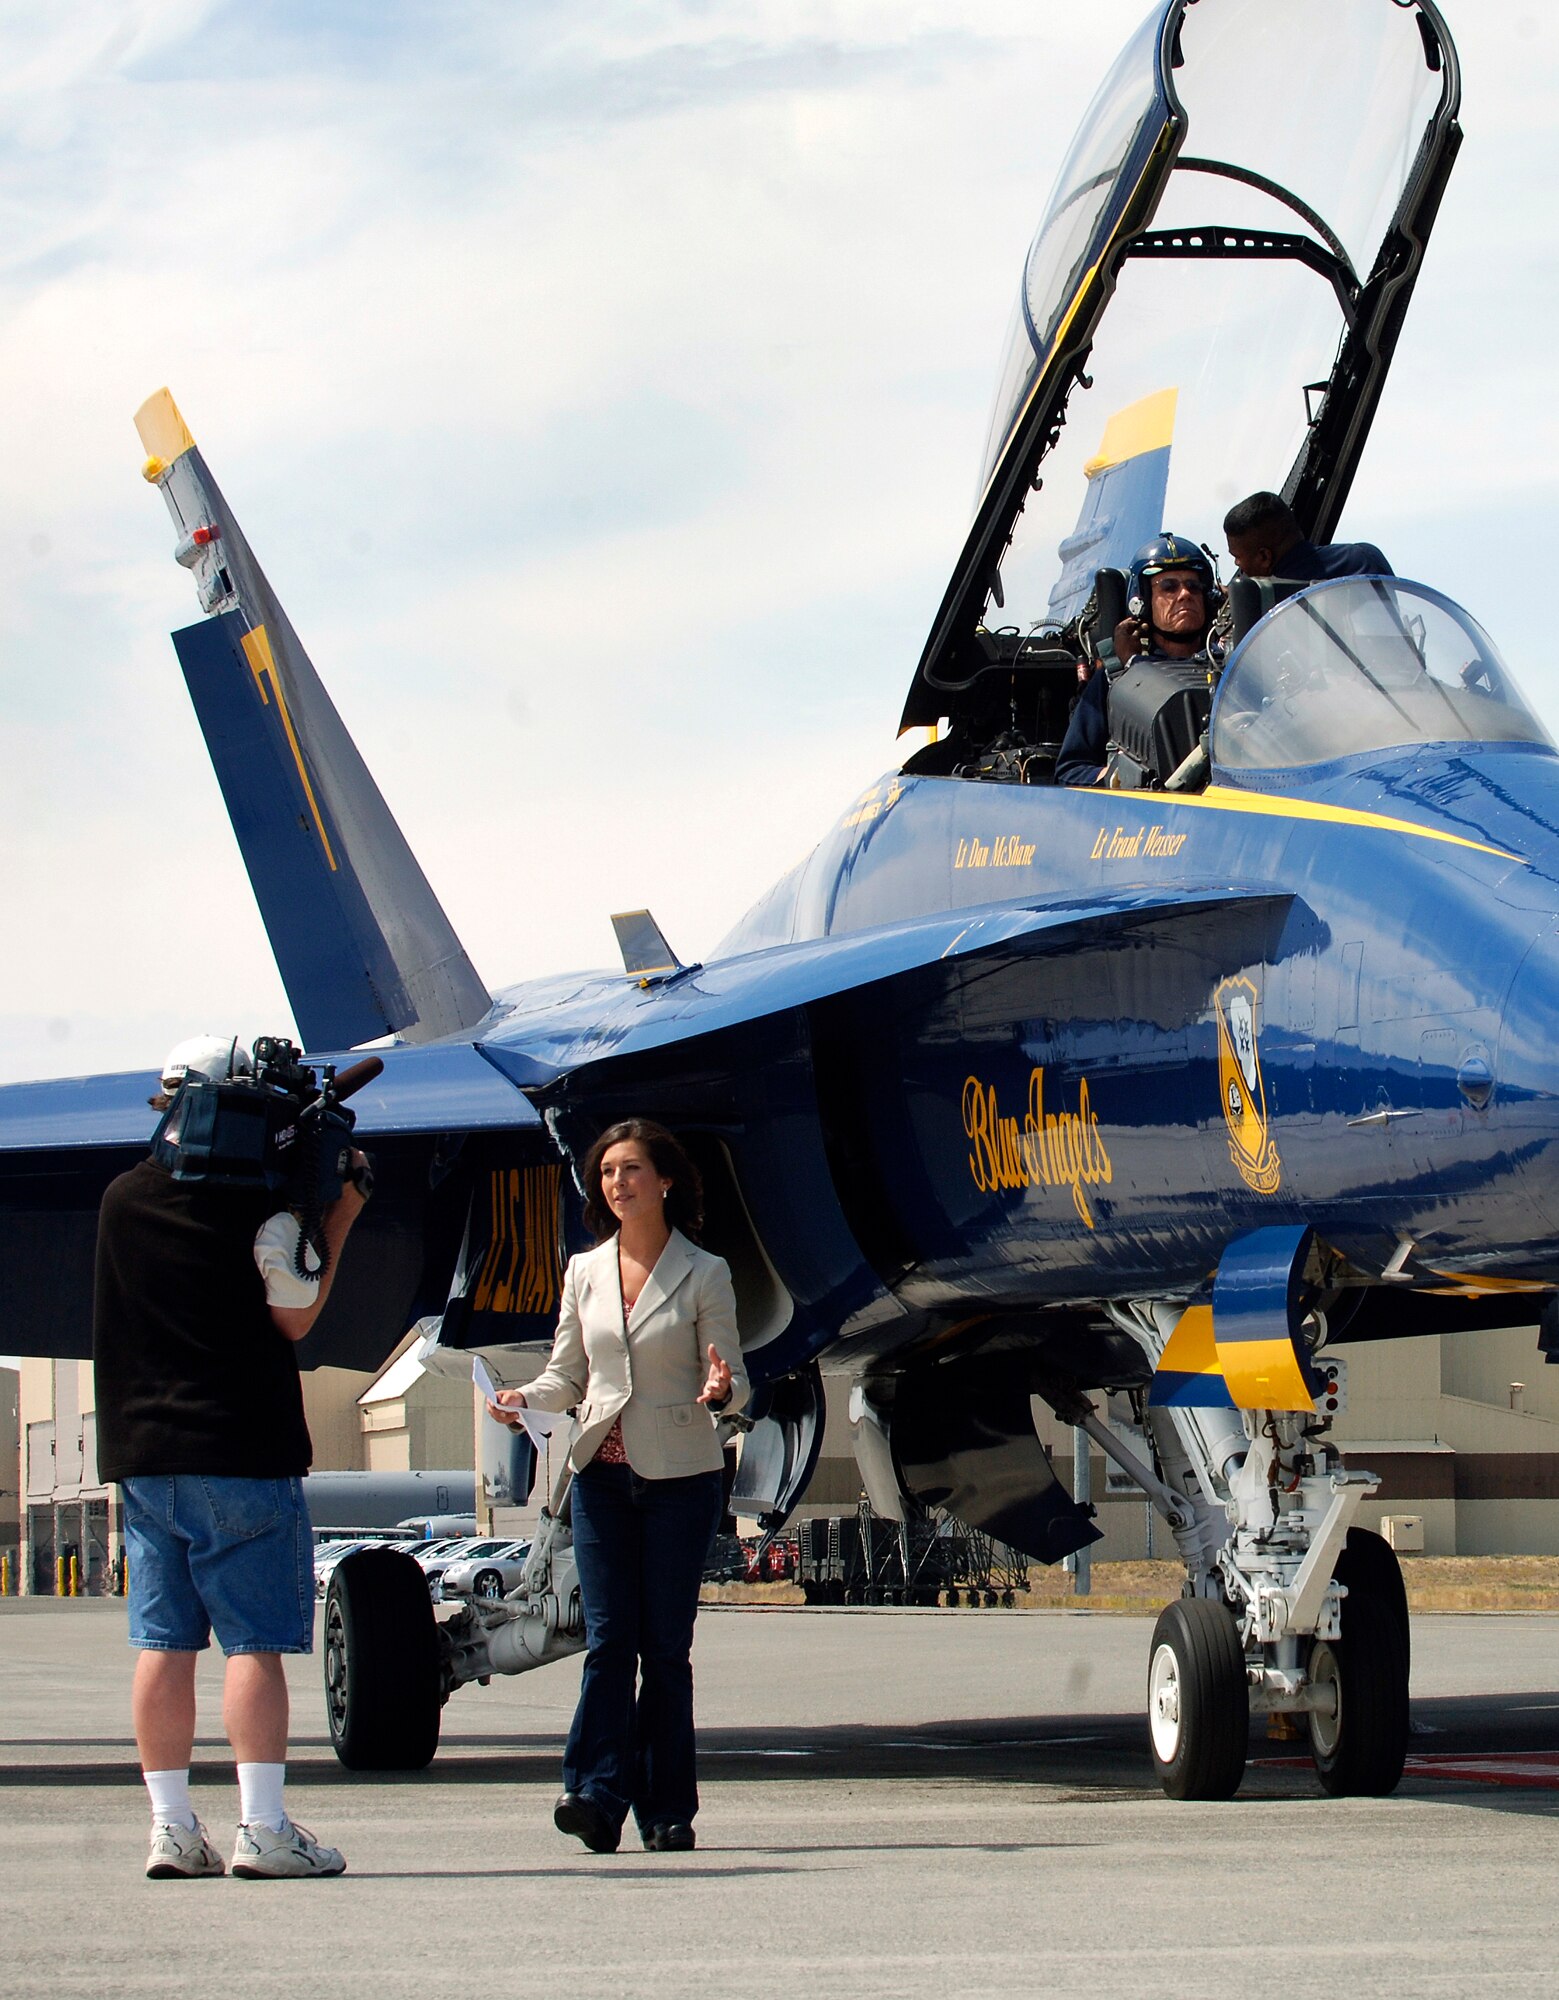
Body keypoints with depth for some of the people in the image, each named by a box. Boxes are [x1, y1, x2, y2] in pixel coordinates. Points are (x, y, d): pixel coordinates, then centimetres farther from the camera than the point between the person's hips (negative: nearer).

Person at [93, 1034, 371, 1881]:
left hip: (142, 1453, 5)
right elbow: (296, 1318, -2)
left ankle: (172, 1828, 5)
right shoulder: (258, 1205, -9)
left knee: (163, 1643, 6)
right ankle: (262, 1827, -9)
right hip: (242, 1451, -5)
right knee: (254, 1642, -4)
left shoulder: (121, 1200, 8)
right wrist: (337, 1223, 7)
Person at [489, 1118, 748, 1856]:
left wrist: (720, 1389, -23)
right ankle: (598, 1794, -16)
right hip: (601, 1474, 2)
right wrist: (524, 1399, -7)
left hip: (679, 1475, -2)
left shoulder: (703, 1275, 1)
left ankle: (667, 1809, 4)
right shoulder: (584, 1273, 10)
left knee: (664, 1644, 0)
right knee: (607, 1637, -8)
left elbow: (732, 1380, 1)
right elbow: (567, 1375, 13)